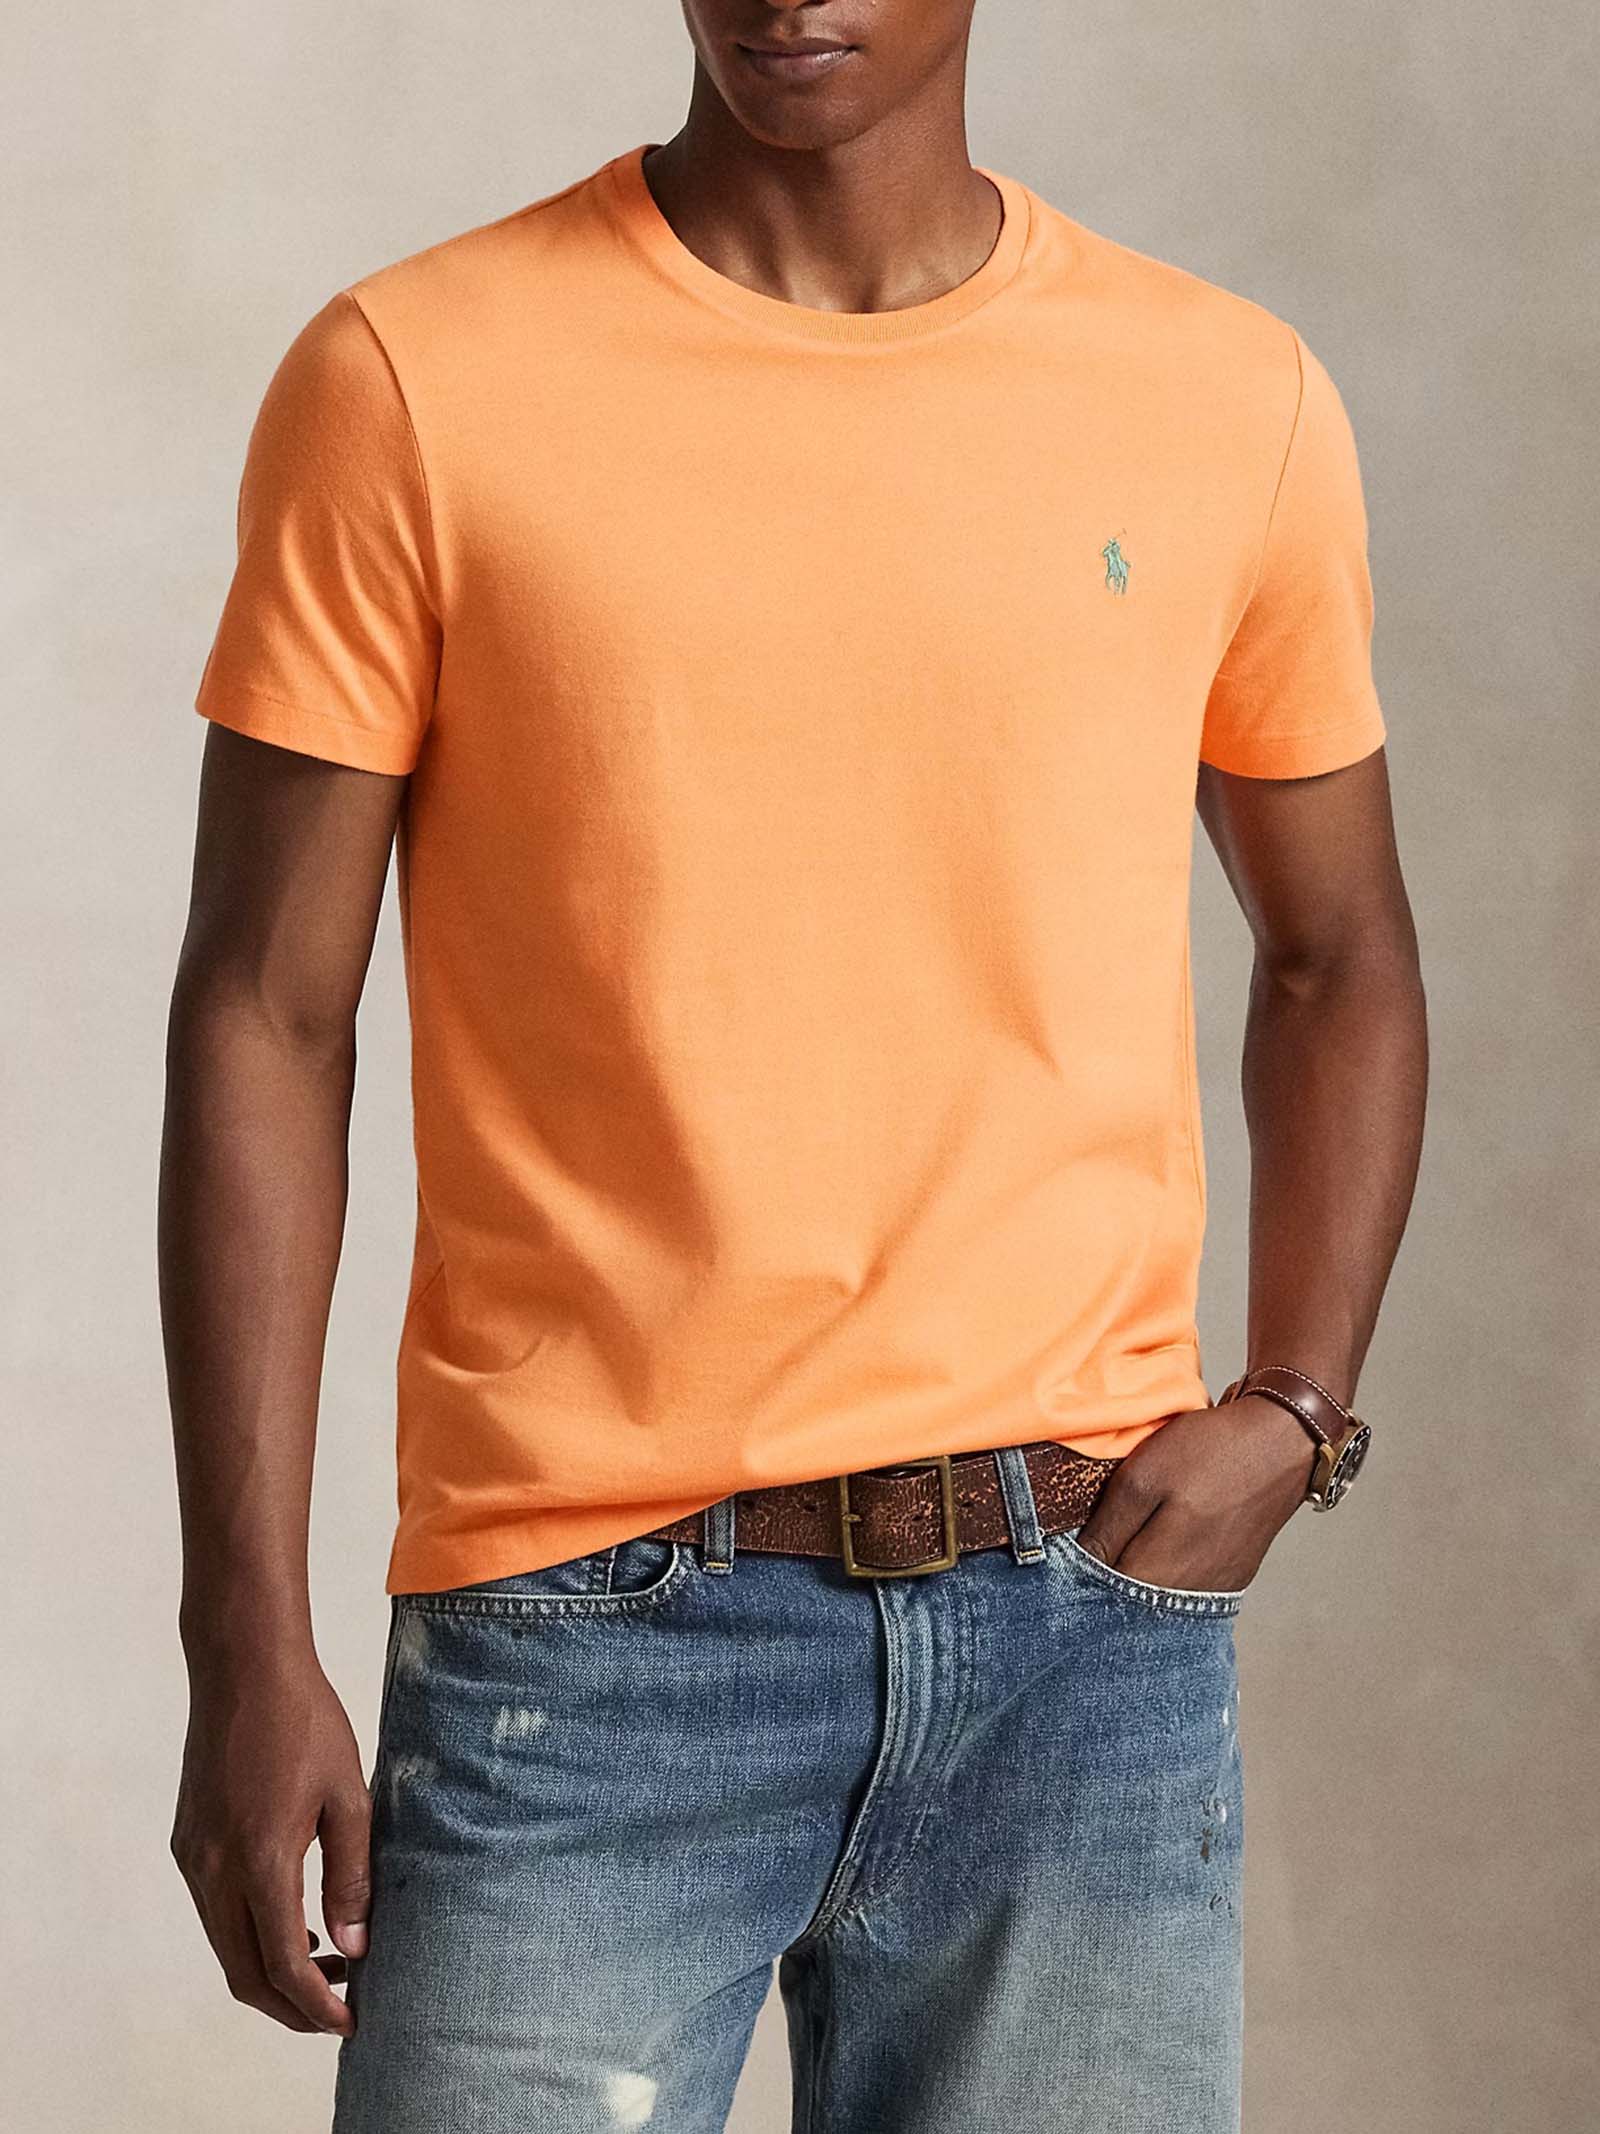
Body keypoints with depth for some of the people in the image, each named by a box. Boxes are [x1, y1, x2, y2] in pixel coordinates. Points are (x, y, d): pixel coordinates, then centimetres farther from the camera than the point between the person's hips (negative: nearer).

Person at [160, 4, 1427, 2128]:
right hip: (590, 1634, -2)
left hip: (1087, 1616, 2)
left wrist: (1296, 1404, 2)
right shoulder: (411, 379, -2)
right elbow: (267, 1020, -1)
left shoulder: (1237, 405, 5)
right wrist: (248, 1640, -5)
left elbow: (1341, 954, 18)